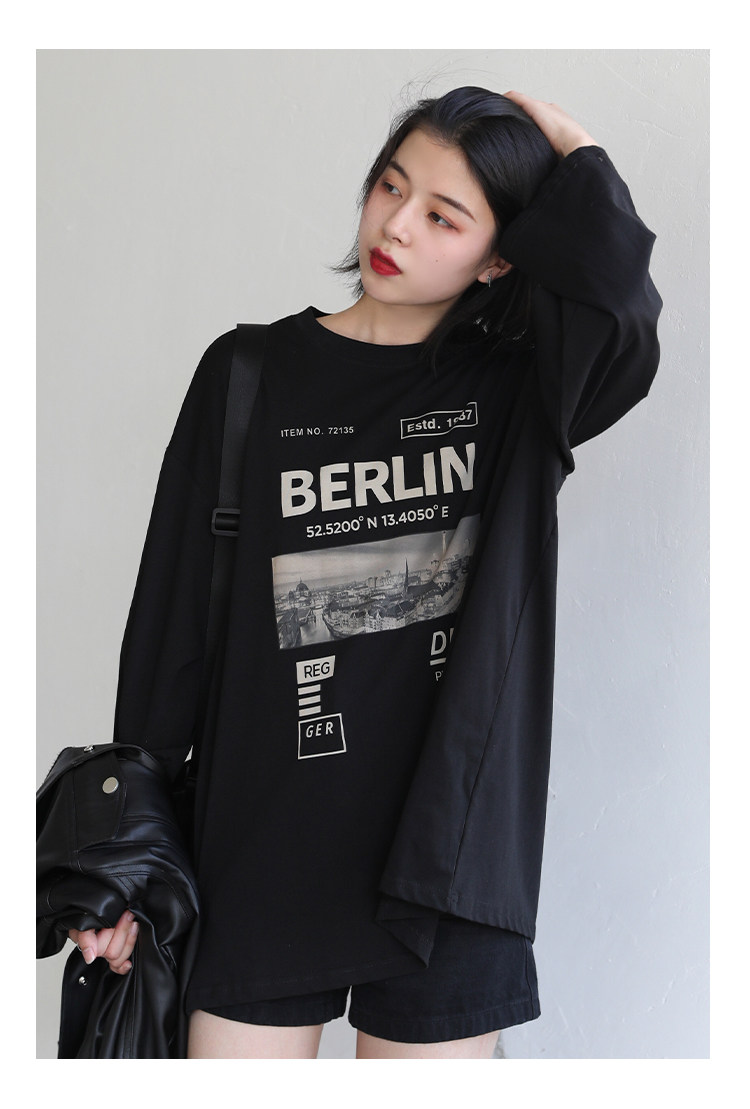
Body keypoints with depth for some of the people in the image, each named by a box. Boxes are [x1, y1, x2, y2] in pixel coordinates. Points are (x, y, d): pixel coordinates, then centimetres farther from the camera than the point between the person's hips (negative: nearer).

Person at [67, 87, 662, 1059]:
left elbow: (622, 328, -23)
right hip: (264, 858, 1)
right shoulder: (252, 375, 3)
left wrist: (574, 163, -9)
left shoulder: (518, 391, 2)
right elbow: (170, 621, 3)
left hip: (448, 854, 0)